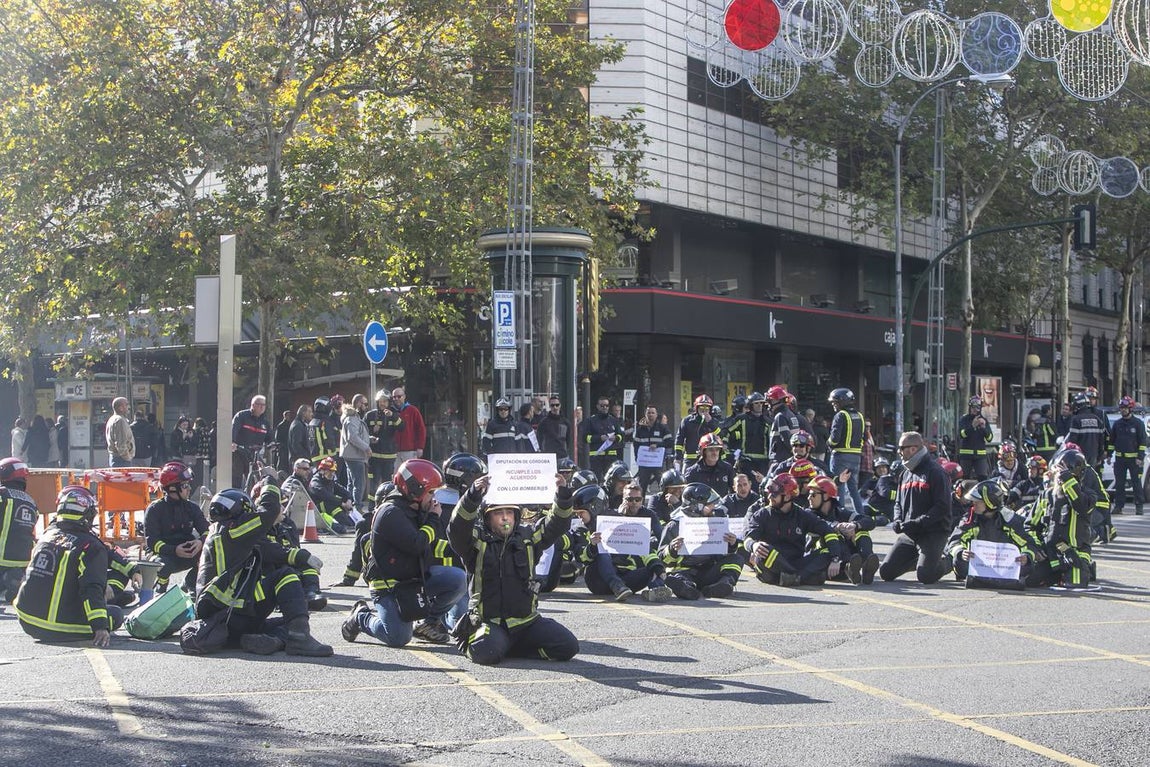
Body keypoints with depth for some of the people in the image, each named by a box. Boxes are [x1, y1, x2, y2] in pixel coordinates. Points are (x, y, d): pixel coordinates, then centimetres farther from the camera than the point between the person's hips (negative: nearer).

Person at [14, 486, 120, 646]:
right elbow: (92, 590, -23)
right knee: (116, 614, 4)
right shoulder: (90, 547, -14)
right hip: (60, 629, -7)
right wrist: (101, 628, -26)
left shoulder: (47, 535, 7)